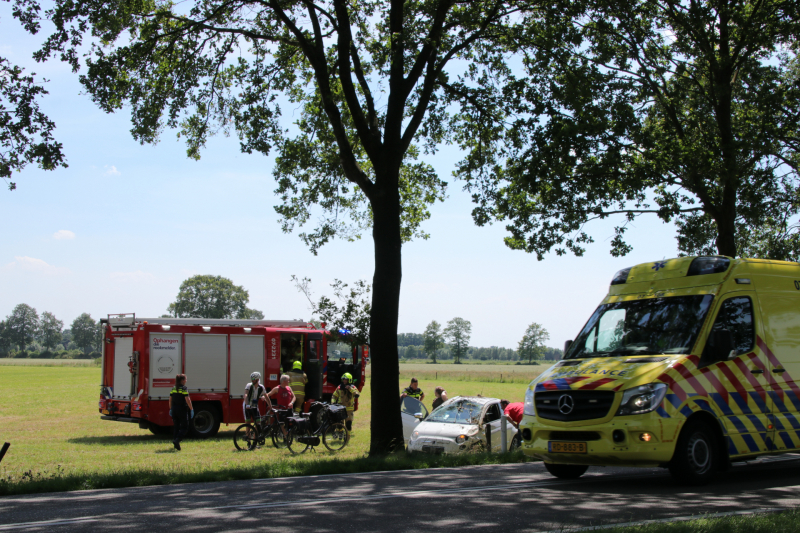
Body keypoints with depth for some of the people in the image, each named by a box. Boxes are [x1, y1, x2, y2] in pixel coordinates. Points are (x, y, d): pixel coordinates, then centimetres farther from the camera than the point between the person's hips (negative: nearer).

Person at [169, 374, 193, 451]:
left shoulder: (173, 388, 8)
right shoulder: (184, 388, -11)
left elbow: (170, 400, 11)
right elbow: (187, 400, -16)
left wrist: (170, 409, 20)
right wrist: (191, 409, -9)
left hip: (174, 409, 6)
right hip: (182, 409, -6)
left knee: (176, 426, 14)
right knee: (184, 427, 0)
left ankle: (175, 443, 15)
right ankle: (177, 440, -19)